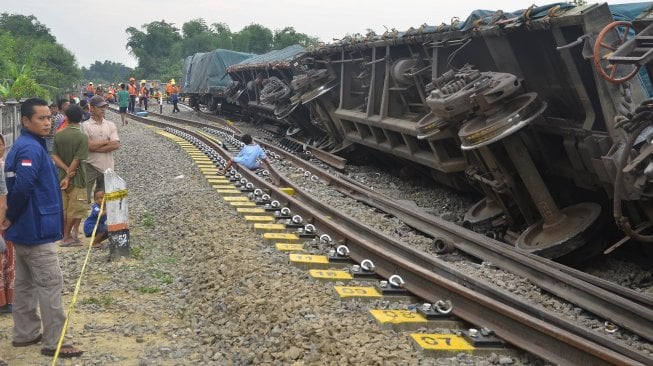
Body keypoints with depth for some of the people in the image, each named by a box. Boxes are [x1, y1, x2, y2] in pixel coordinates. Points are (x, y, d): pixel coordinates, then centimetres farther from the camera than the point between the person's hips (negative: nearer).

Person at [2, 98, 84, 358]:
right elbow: (22, 186, -32)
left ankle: (24, 333, 27)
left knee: (25, 283, 17)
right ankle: (53, 343, 3)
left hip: (25, 228, 10)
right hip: (36, 228, -10)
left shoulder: (24, 145, 13)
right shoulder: (31, 148, -20)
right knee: (50, 285, -3)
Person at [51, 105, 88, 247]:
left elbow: (54, 156, -3)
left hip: (62, 177, 5)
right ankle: (68, 237, 9)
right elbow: (77, 160, -17)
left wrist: (66, 170, -8)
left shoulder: (59, 135, 1)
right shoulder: (82, 137, -14)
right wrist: (68, 177, -13)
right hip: (77, 178, -5)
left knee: (64, 209, 14)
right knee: (76, 210, 5)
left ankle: (66, 235, 22)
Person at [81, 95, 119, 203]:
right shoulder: (86, 125, -6)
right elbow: (87, 145, -17)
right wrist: (106, 142, -9)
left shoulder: (110, 125, 5)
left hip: (107, 166, 4)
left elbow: (116, 145, -7)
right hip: (90, 166, -3)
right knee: (85, 197, -2)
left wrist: (95, 148, -12)